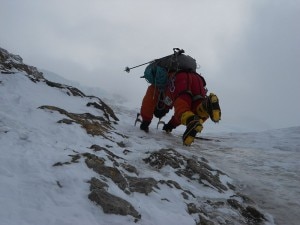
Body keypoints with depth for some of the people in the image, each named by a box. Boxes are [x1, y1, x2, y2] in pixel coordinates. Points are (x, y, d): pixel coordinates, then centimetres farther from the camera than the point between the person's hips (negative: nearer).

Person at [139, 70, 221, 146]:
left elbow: (148, 102, 27)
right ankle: (208, 105, -23)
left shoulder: (155, 87, 38)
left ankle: (191, 121, -44)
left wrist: (145, 122, 31)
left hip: (180, 80, -5)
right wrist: (171, 125, 53)